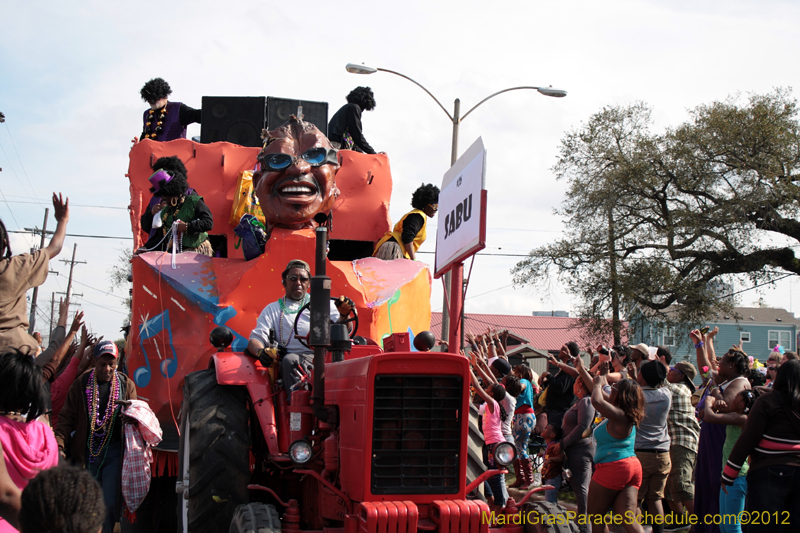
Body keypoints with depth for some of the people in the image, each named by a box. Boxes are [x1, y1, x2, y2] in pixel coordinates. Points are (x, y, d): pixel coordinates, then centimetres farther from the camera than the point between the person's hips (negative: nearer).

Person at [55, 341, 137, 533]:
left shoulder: (126, 385, 4)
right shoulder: (81, 384, 2)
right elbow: (67, 418, -1)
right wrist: (59, 445, -13)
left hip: (114, 451, 0)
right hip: (87, 451, 1)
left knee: (110, 503, -4)